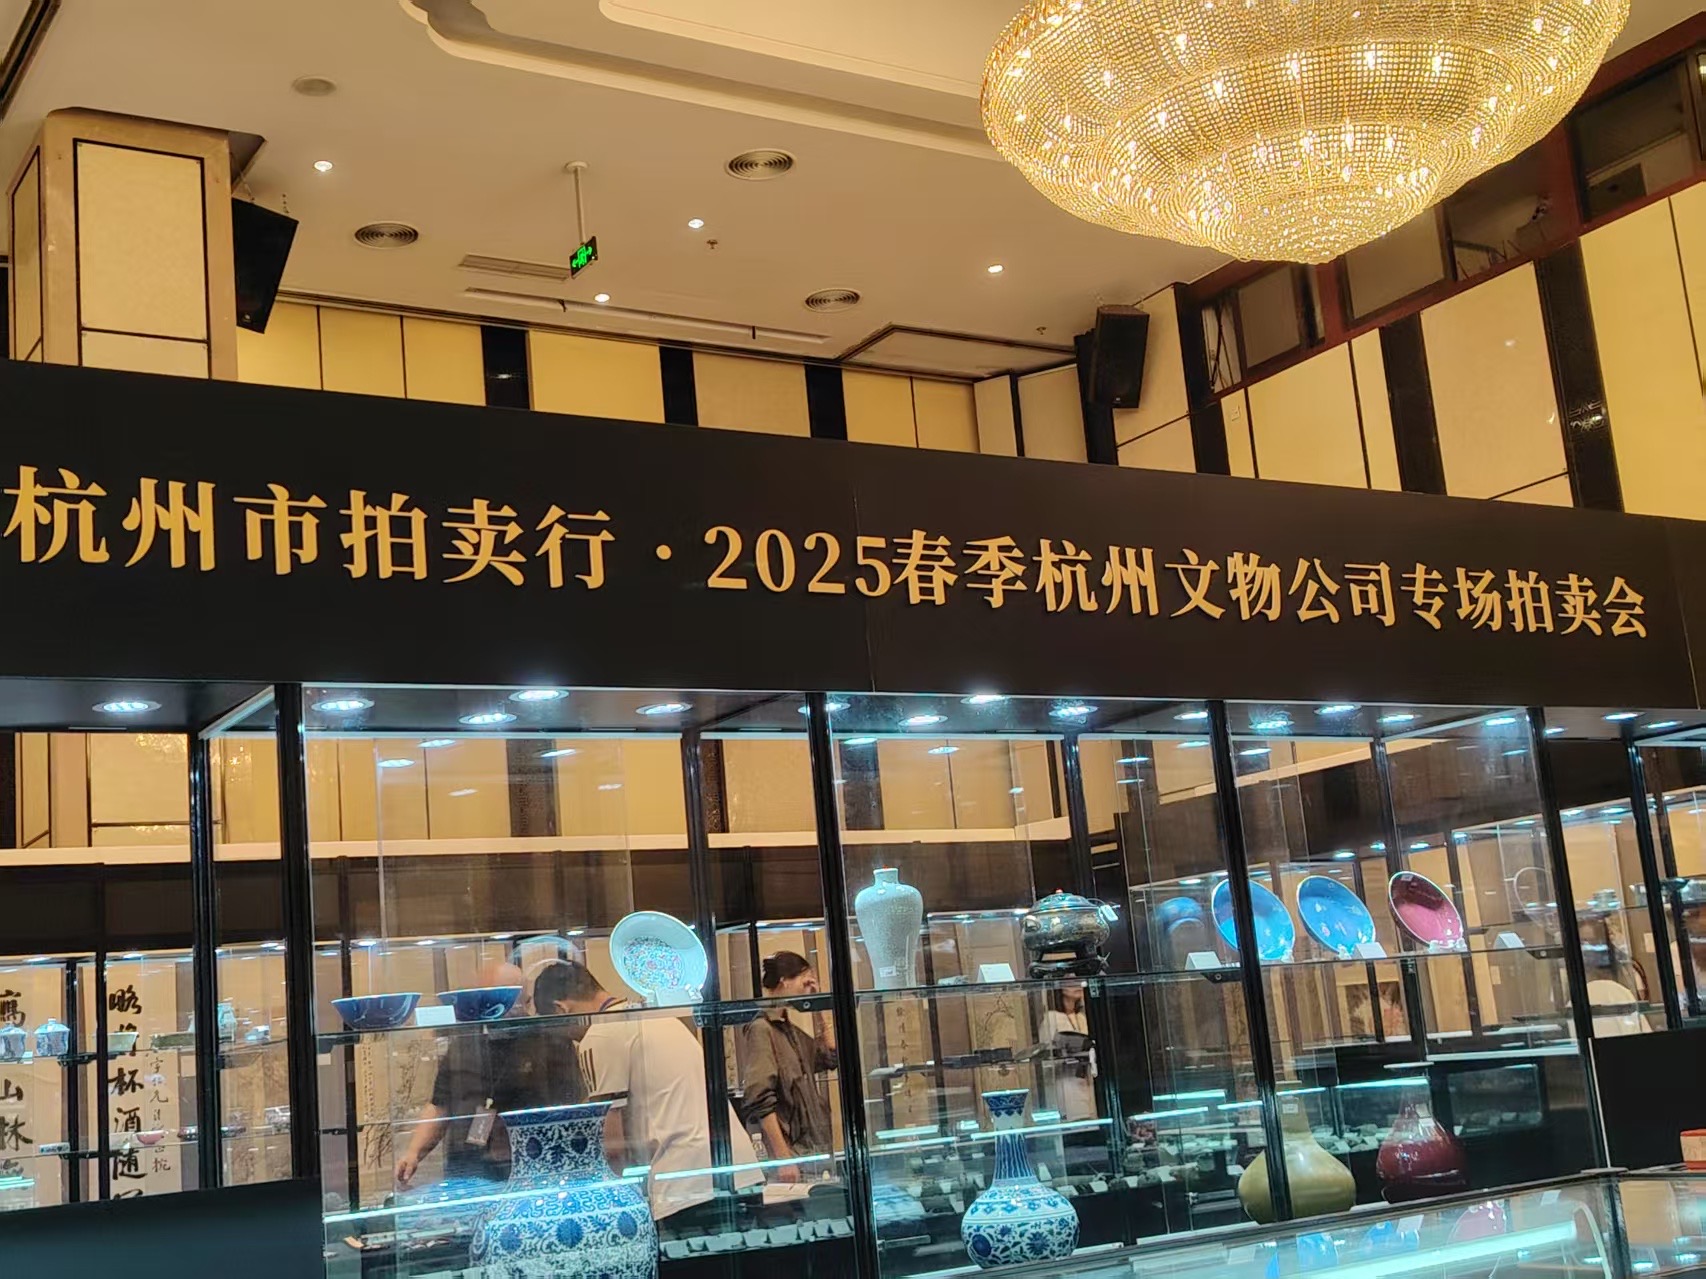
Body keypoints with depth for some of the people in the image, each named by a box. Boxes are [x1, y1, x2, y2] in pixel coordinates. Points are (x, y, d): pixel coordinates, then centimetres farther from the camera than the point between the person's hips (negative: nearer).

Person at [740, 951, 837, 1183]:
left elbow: (829, 1057, 26)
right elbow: (761, 1103, -17)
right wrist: (783, 1157, -21)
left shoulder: (790, 1030, 15)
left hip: (814, 1151, 8)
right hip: (792, 1152, -8)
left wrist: (817, 1011, 17)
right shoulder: (762, 1029, -10)